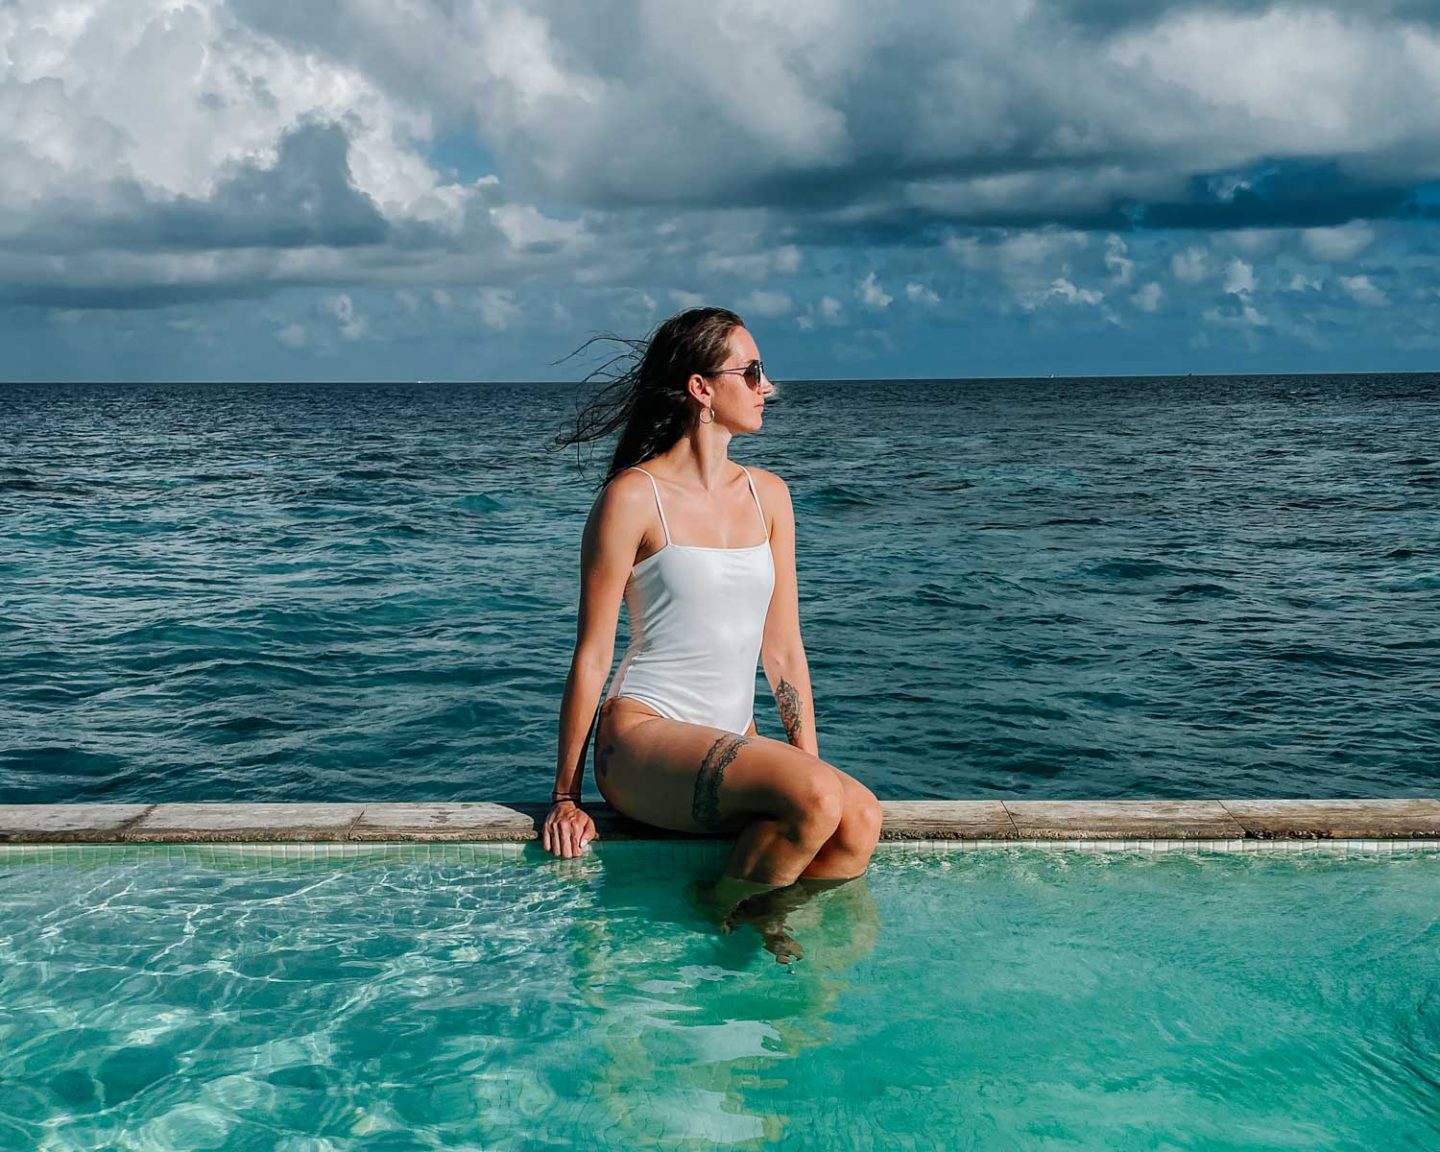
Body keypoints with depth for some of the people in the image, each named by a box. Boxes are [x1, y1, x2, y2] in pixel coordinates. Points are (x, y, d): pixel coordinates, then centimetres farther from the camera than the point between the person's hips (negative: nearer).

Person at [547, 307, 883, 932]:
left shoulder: (768, 495, 11)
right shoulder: (633, 498, -7)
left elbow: (782, 647, 13)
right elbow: (592, 654, -5)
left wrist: (811, 765, 7)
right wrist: (565, 796, -3)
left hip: (734, 741, 6)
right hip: (644, 736, -5)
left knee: (859, 820, -23)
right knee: (817, 798, -29)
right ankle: (721, 923, -5)